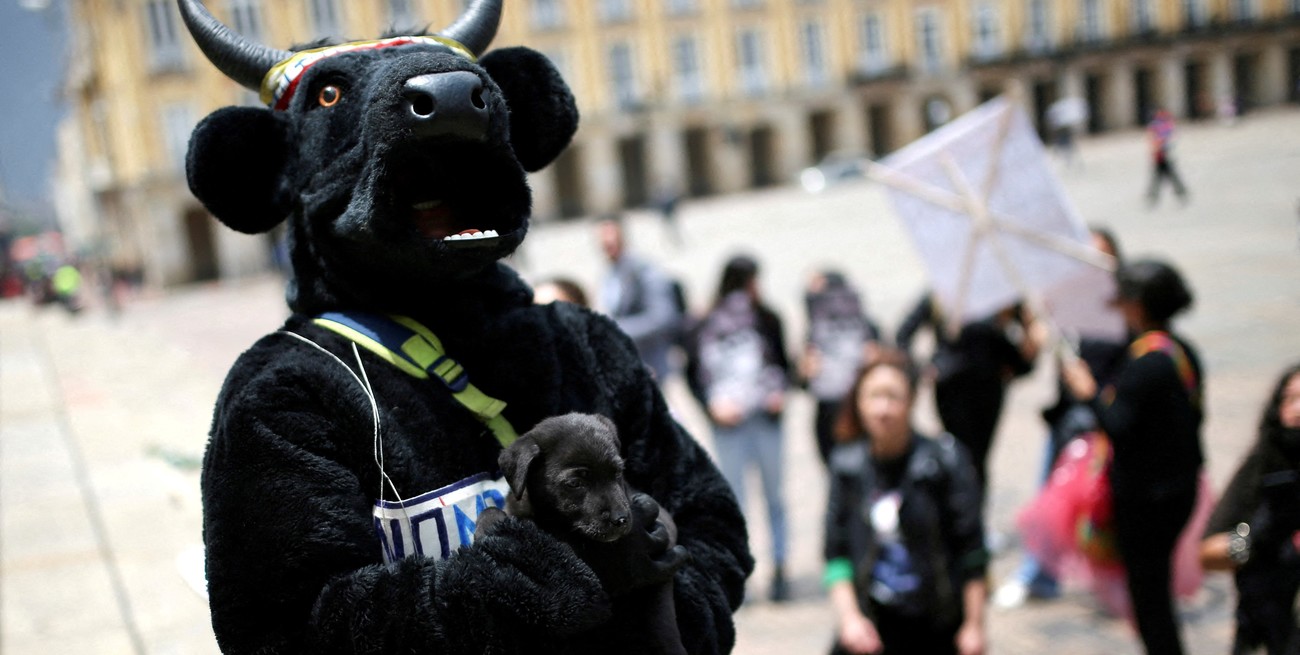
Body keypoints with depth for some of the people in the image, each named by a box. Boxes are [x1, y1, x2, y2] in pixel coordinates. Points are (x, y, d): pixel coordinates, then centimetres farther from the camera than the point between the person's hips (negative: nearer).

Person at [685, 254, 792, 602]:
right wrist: (713, 405, -8)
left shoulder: (767, 321, 2)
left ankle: (779, 570, 12)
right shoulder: (704, 327, -1)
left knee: (774, 495, 5)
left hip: (766, 417, 1)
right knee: (734, 499, 5)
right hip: (728, 422, -1)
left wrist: (780, 393, -5)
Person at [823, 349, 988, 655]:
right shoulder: (848, 465, -1)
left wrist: (974, 625, -7)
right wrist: (849, 616, -10)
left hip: (936, 629, -2)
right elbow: (836, 552, 1)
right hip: (870, 626, 2)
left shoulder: (945, 460, -9)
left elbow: (971, 550, -7)